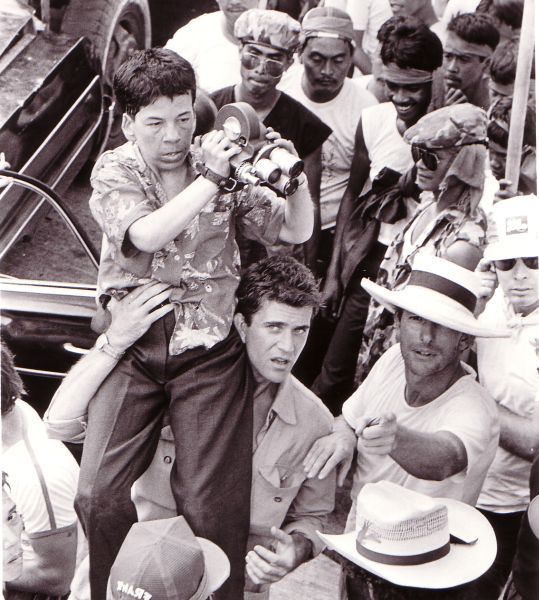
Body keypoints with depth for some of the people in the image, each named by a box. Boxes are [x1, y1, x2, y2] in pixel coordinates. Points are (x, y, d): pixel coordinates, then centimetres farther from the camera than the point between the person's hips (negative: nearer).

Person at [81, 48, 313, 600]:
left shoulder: (220, 164, 3)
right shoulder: (113, 172, 1)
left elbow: (296, 231, 2)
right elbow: (146, 235, -20)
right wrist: (210, 180, -21)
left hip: (209, 351, 0)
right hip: (132, 348, 0)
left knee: (211, 508, -5)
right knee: (97, 497, -7)